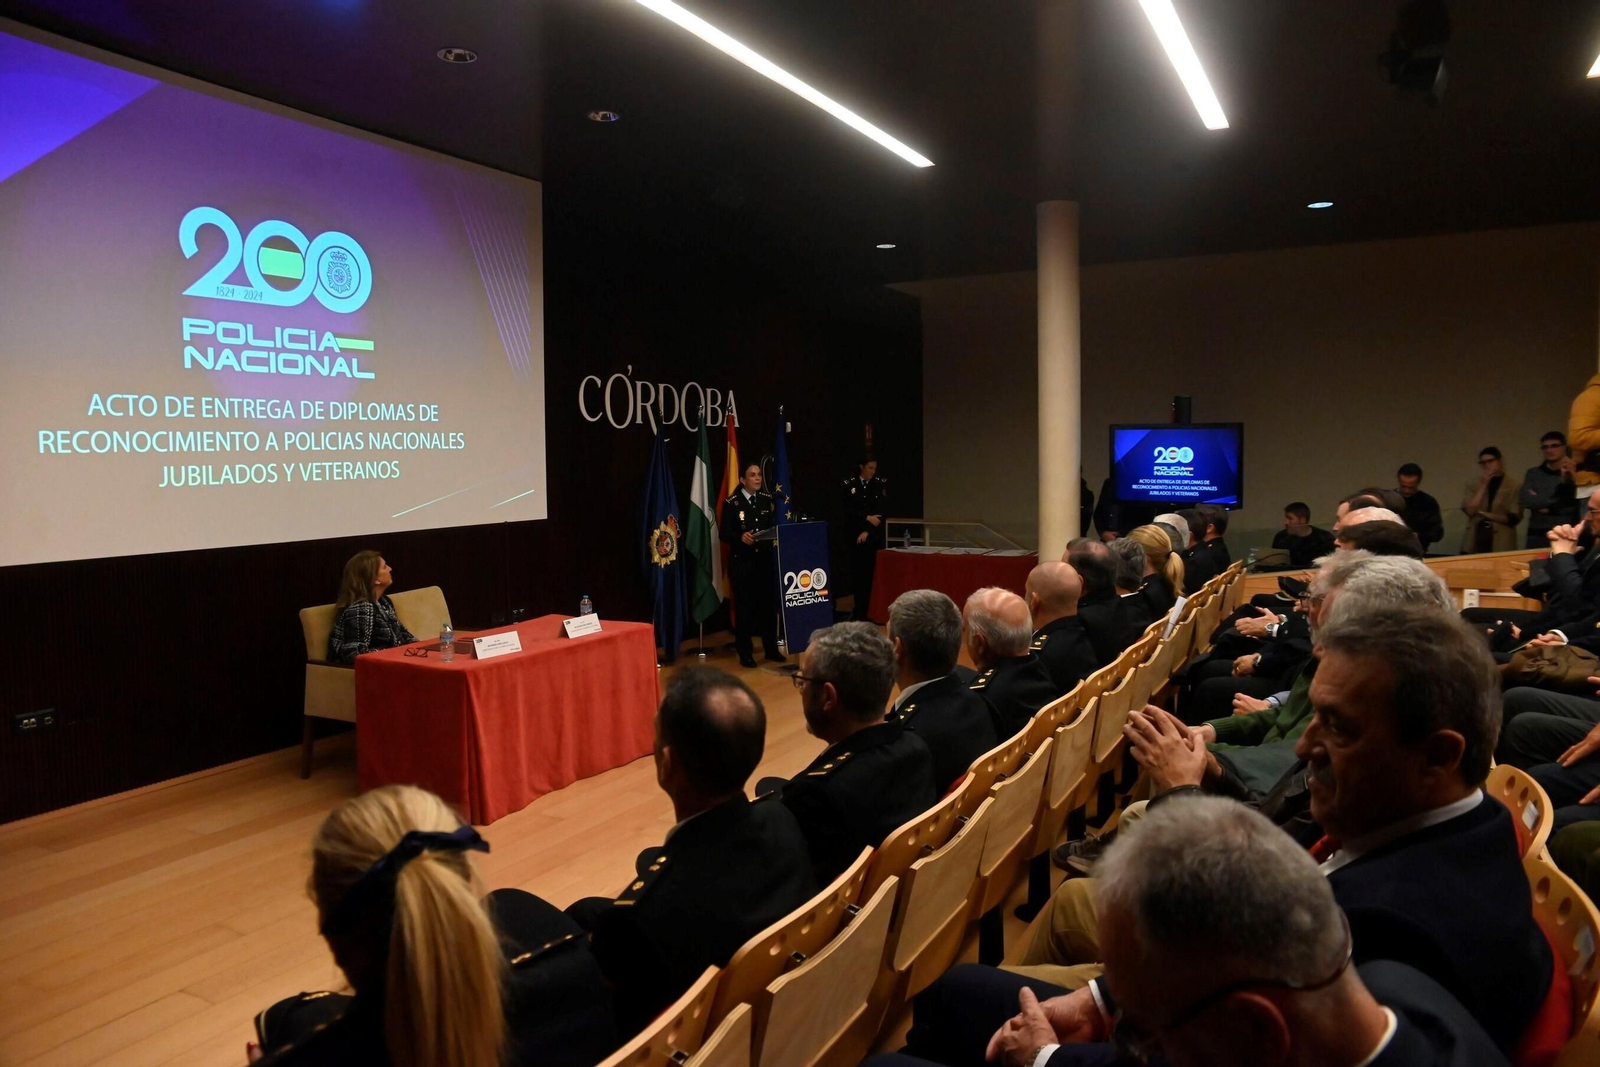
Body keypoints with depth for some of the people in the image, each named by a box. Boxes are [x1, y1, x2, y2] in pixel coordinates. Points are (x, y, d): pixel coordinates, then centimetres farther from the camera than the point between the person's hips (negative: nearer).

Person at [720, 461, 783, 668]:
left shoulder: (767, 500, 9)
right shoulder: (731, 503, -5)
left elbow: (774, 527, 11)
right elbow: (724, 534, -8)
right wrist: (741, 537, -26)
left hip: (765, 560, 4)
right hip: (742, 563, -4)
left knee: (769, 604, 8)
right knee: (744, 607, 1)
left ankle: (771, 648, 21)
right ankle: (745, 653, 11)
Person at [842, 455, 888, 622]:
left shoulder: (881, 484, 3)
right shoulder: (849, 484, 4)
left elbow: (882, 511, -3)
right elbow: (848, 510, -2)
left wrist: (867, 531, -9)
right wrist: (867, 518, -14)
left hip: (875, 535, 0)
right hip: (855, 534, 0)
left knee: (874, 570, -5)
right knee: (858, 570, -2)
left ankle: (873, 610, 0)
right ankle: (859, 609, 5)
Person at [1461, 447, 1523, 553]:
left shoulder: (1513, 485, 3)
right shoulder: (1474, 485, 11)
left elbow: (1514, 517, -2)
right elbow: (1470, 510, -5)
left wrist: (1485, 514, -10)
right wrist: (1483, 486, -5)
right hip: (1475, 541, 2)